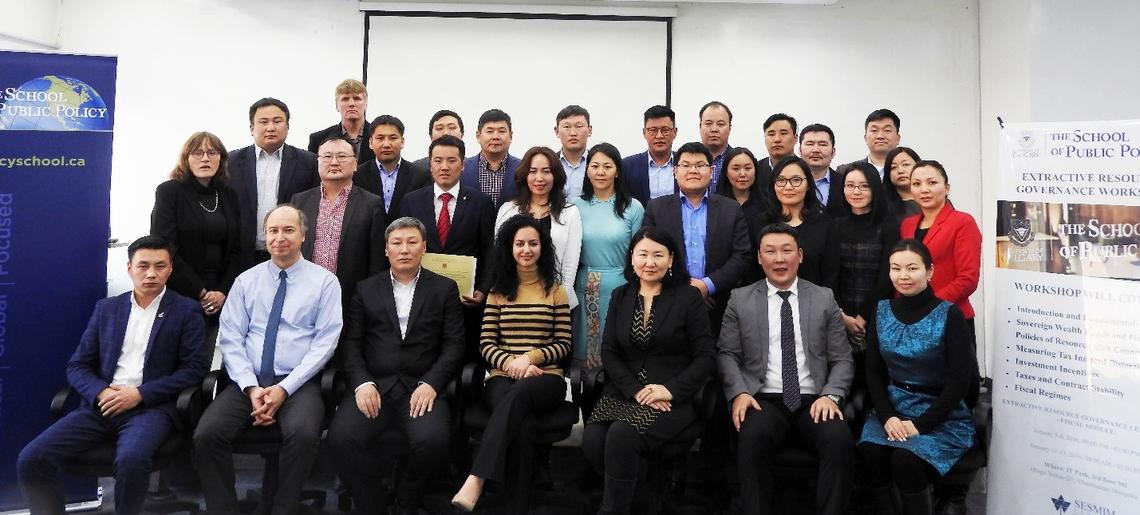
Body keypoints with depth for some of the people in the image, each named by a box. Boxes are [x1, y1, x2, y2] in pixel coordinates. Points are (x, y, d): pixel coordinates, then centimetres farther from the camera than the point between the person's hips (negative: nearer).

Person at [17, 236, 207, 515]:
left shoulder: (186, 310, 5)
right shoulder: (106, 308, 16)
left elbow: (195, 368, -3)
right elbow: (77, 365, 13)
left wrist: (140, 394, -13)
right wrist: (101, 392, -8)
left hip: (151, 407, -4)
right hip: (101, 406, 4)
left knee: (131, 460, -34)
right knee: (31, 459, -16)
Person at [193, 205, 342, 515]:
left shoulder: (325, 282, 5)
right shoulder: (246, 281, 14)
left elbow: (325, 343, -3)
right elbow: (230, 339, 6)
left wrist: (284, 388, -12)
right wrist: (251, 388, -9)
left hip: (298, 383, -3)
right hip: (248, 381, 3)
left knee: (304, 434, -33)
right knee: (207, 434, -23)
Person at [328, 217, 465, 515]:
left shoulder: (445, 289, 12)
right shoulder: (366, 289, 16)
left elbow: (454, 345, 4)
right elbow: (351, 342, 9)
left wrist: (430, 384, -11)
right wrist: (362, 383, -9)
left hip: (423, 387, -1)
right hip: (373, 386, 2)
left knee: (432, 442, -29)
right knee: (341, 437, -26)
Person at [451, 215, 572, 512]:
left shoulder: (556, 291, 13)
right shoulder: (497, 292, 16)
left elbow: (563, 344, 6)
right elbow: (486, 345, 7)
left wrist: (530, 357, -13)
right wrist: (513, 363, -14)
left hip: (546, 378, -1)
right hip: (502, 378, 1)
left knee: (518, 395, -39)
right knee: (522, 423, -37)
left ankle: (476, 482, -46)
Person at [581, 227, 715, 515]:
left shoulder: (689, 297, 2)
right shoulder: (620, 297, 12)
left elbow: (705, 358, -2)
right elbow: (609, 353, 6)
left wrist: (670, 390, -15)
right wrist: (636, 390, -10)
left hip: (674, 397, -3)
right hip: (625, 392, 4)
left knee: (621, 436, -30)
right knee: (592, 439, -25)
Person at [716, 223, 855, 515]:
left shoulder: (824, 299, 12)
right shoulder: (740, 300, 10)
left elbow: (842, 359, 10)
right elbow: (726, 354, 7)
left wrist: (830, 395, -8)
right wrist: (739, 392, -11)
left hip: (814, 401, 1)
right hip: (764, 400, -1)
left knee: (841, 441, -29)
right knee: (753, 438, -33)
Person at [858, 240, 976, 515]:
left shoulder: (949, 315, -9)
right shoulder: (882, 311, 4)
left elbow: (960, 381, -11)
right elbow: (873, 371, 5)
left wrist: (920, 425, -16)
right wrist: (887, 416, -10)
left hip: (941, 416, -3)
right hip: (892, 408, 3)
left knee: (905, 459, -29)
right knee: (869, 451, -26)